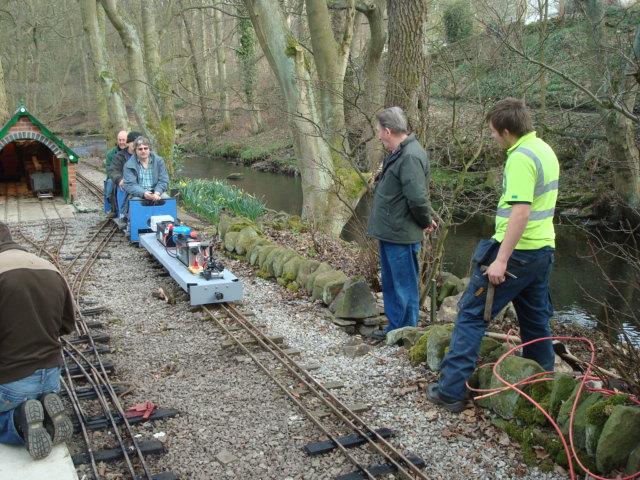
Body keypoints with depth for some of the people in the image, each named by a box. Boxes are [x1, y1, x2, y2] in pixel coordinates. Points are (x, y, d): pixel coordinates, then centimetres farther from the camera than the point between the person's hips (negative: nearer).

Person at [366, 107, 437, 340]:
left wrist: (426, 222, -10)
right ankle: (394, 326, 32)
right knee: (390, 284, 20)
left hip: (401, 236, -10)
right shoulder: (398, 153, 11)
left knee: (404, 286, 3)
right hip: (388, 233, 11)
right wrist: (426, 219, 16)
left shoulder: (411, 157, -22)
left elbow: (417, 198, -25)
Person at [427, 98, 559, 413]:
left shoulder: (521, 157, -18)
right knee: (536, 318, 18)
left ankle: (451, 389, -1)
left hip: (516, 252, -9)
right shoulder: (545, 151, 12)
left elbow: (520, 212, -26)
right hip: (543, 249, 9)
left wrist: (501, 260, -26)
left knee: (471, 313, -2)